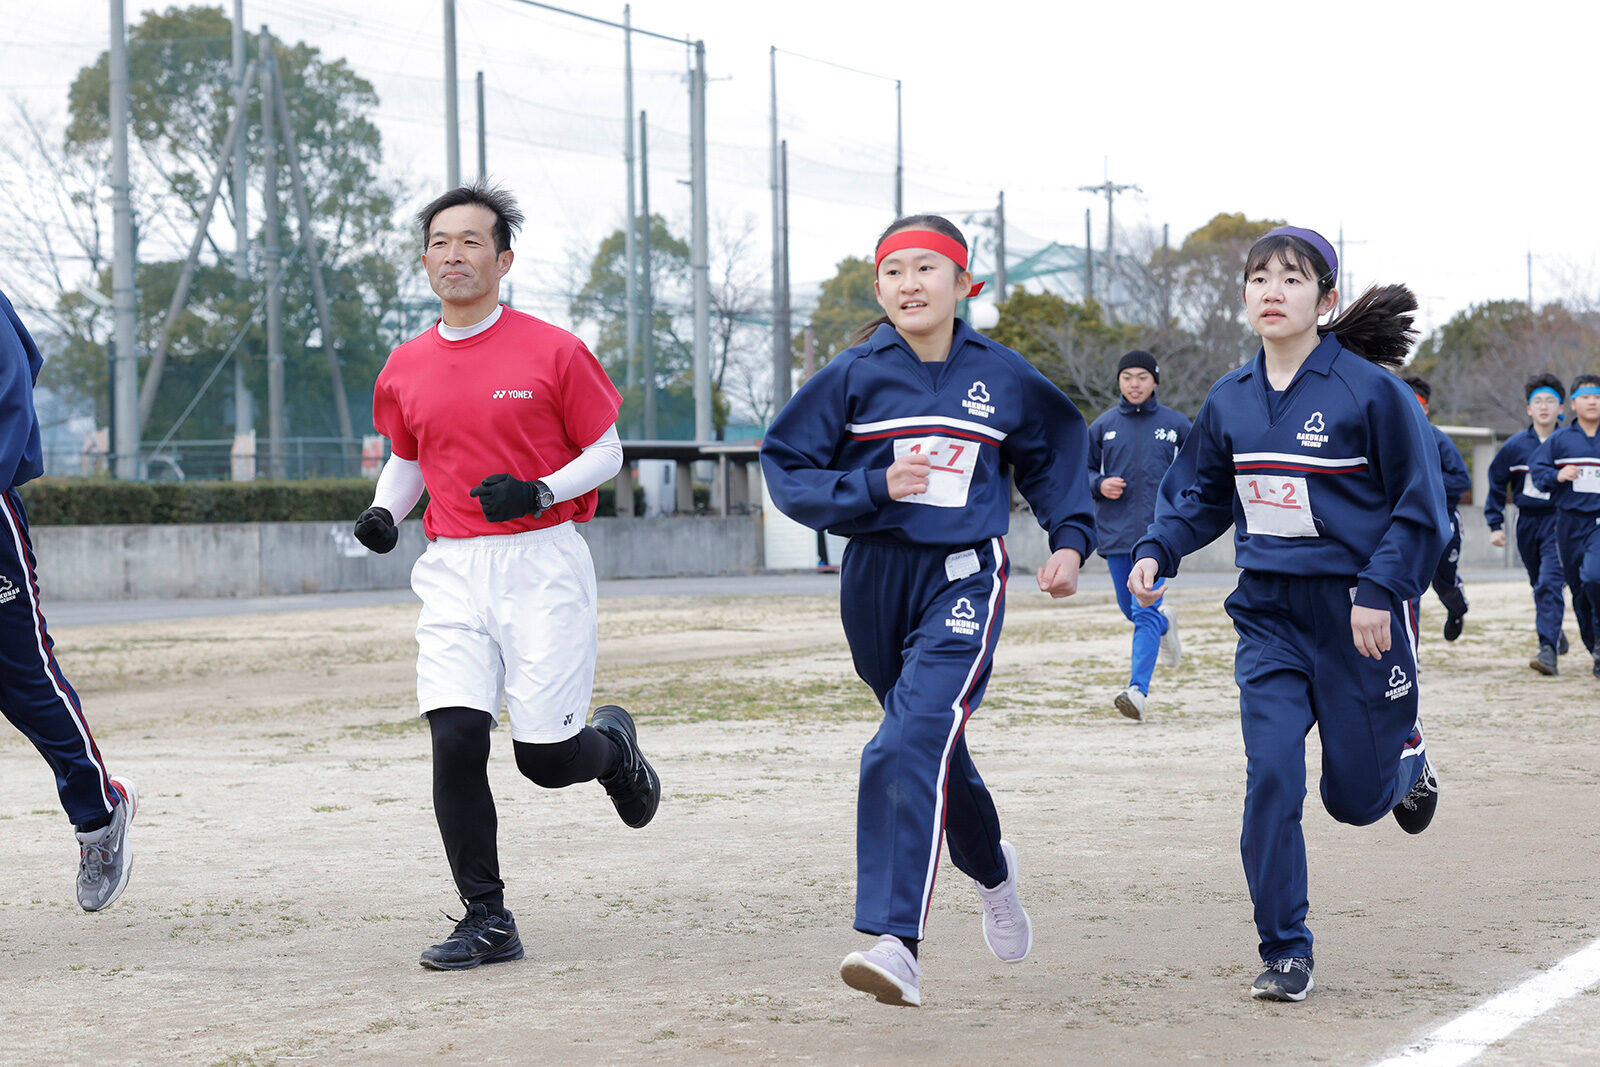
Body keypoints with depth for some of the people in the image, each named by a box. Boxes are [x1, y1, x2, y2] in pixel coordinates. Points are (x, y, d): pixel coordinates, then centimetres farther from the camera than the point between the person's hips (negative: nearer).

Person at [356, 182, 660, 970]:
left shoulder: (552, 351, -4)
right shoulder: (406, 368, 9)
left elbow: (606, 451, 1)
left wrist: (540, 492, -16)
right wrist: (384, 512, 5)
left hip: (542, 564, -3)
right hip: (453, 572, 3)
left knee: (545, 757, -3)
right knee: (455, 741, -11)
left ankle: (612, 745, 35)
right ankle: (486, 920, 1)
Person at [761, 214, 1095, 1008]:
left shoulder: (1001, 375, 2)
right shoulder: (854, 375, -1)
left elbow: (1056, 449, 20)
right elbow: (786, 468, -1)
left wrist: (1070, 538, 10)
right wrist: (874, 487, -15)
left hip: (963, 579, -2)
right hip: (874, 580, 3)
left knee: (914, 742, -22)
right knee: (930, 747, 18)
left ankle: (894, 941, -28)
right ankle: (991, 869, 48)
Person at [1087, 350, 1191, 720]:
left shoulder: (1175, 424, 3)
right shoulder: (1102, 426, 7)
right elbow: (1082, 468, 14)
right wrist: (1099, 484, -7)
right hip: (1115, 533, 3)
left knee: (1144, 612, -15)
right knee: (1130, 610, 15)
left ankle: (1138, 690, -22)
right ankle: (1164, 624, 49)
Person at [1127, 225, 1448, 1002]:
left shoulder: (1369, 389, -11)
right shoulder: (1230, 400, 4)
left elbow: (1420, 504, -8)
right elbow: (1198, 493, 17)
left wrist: (1381, 590, -17)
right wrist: (1156, 551, -1)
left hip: (1357, 611, -3)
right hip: (1269, 614, 4)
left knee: (1355, 795, 6)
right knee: (1271, 775, -10)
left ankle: (1406, 755, 44)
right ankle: (1284, 951, 1)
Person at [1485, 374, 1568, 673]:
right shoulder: (1515, 447, 2)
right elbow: (1496, 486, 11)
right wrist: (1495, 525, 6)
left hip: (1559, 522, -3)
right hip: (1527, 523, 3)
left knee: (1550, 584, -18)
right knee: (1540, 586, 15)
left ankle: (1548, 649, -23)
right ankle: (1556, 636, 38)